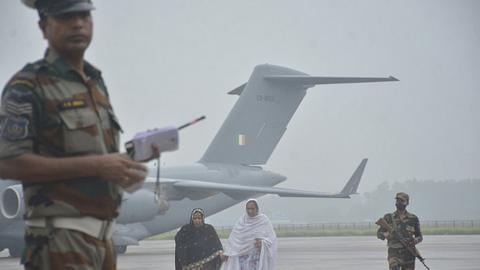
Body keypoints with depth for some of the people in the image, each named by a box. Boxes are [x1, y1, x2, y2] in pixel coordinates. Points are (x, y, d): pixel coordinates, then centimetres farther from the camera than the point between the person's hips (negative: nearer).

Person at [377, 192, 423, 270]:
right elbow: (379, 233, 8)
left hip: (409, 254, 2)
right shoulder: (389, 218, 4)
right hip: (394, 253, -2)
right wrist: (386, 235, -15)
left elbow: (420, 236, 13)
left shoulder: (413, 219, 5)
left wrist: (415, 240, -10)